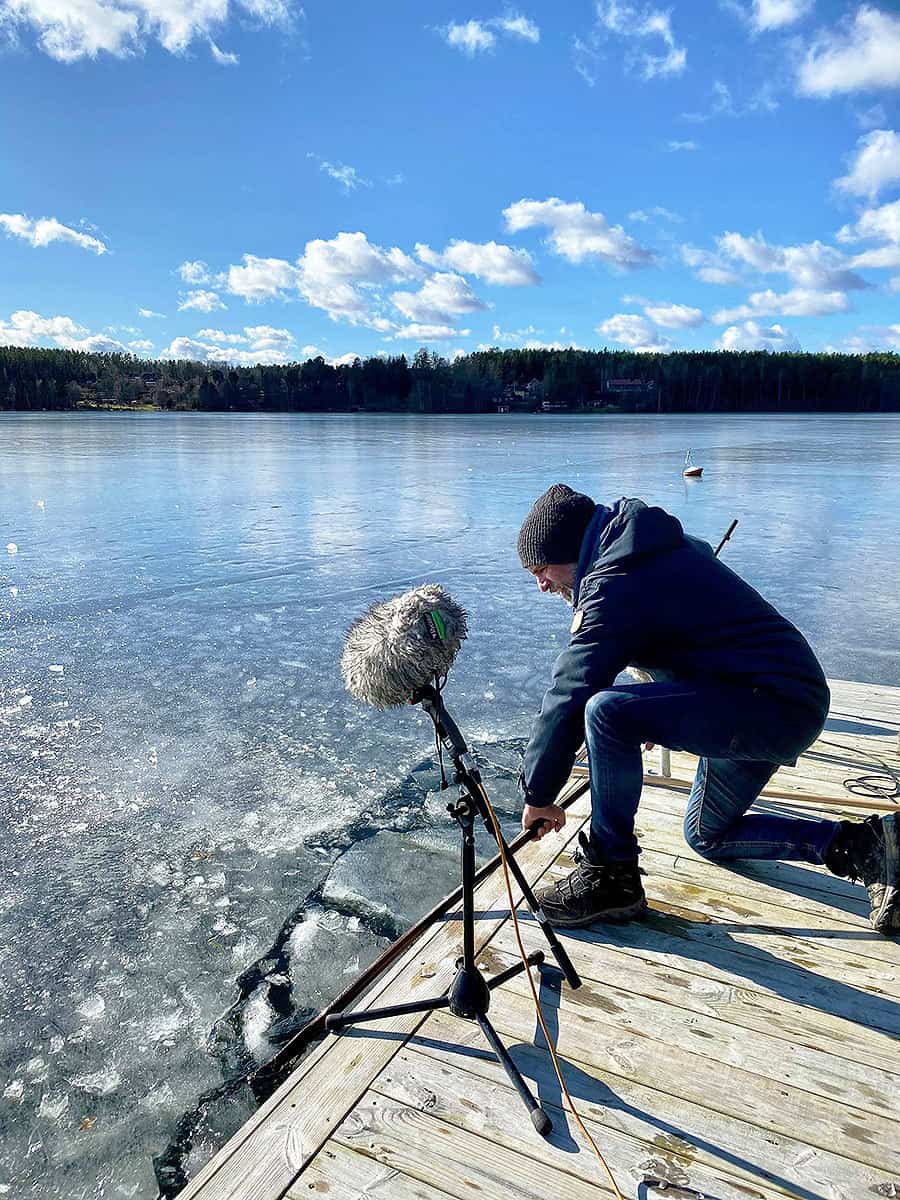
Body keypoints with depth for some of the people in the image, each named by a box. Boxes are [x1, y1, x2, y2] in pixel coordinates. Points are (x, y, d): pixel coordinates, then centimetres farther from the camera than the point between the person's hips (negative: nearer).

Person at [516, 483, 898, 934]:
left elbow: (568, 693, -20)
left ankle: (611, 876, -12)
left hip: (775, 703, -11)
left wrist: (537, 794, -9)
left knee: (606, 711, -28)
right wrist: (655, 721, 37)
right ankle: (861, 845, 17)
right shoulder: (659, 550, 14)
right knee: (706, 834, 24)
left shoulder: (615, 584, -18)